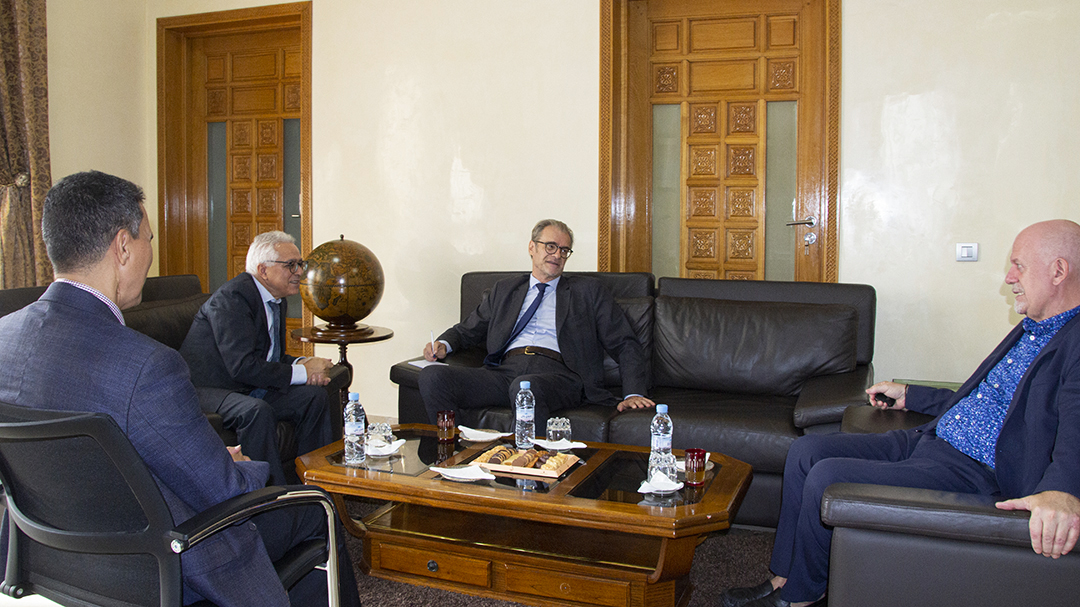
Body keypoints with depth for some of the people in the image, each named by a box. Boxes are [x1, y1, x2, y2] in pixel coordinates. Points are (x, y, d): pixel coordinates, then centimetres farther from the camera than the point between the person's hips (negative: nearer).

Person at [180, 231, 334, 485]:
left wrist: (302, 363, -7)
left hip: (248, 388, 9)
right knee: (258, 411, -35)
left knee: (314, 395, -6)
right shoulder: (232, 297, -20)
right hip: (206, 391, -9)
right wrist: (302, 372, -21)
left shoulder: (277, 300, 9)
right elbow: (242, 366, -28)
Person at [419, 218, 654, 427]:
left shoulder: (588, 291, 18)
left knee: (526, 386, -40)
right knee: (432, 376, -21)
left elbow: (625, 345, 13)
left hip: (557, 374, -3)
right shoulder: (504, 290, 27)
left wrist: (633, 394, -3)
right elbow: (470, 329, 29)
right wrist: (444, 343, 5)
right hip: (506, 371, 4)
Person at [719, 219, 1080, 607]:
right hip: (927, 440, 10)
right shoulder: (1029, 332, 18)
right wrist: (908, 396, 33)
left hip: (972, 473, -10)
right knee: (806, 451, 1)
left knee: (827, 477, -21)